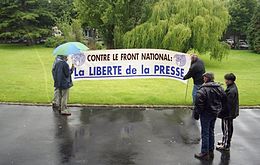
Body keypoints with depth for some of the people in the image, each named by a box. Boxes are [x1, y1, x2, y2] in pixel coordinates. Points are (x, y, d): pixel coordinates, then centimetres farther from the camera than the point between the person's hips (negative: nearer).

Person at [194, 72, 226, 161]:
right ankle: (211, 151, 29)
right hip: (215, 113, 7)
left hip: (206, 114, -7)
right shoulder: (219, 88, 0)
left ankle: (205, 153, 10)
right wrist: (219, 110, 18)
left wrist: (196, 114, -11)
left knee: (205, 133, 3)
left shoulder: (203, 89, -22)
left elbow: (199, 103, -21)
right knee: (211, 131, 19)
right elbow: (223, 100, 9)